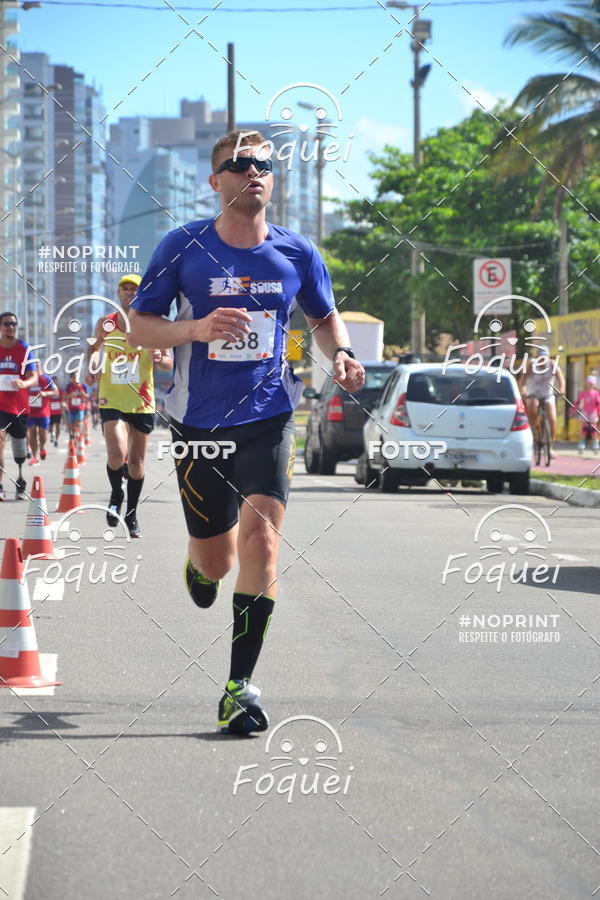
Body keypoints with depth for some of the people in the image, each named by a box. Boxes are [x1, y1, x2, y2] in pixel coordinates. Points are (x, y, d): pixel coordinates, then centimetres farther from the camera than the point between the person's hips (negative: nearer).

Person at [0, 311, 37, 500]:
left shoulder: (24, 349, 1)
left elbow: (34, 377, -4)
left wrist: (24, 383, -25)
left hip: (20, 406, 1)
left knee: (20, 453, 12)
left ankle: (20, 478, 40)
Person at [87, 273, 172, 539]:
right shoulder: (106, 324, 3)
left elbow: (169, 363, 3)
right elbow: (95, 348, 19)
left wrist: (160, 359, -20)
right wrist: (93, 365, -2)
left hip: (142, 402, 1)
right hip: (112, 400, -1)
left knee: (136, 461, 8)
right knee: (117, 455, -19)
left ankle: (132, 515, 24)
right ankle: (116, 496, 10)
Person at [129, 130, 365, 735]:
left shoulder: (296, 254, 2)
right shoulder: (184, 248, -4)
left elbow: (325, 318, 18)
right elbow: (138, 324, -1)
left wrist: (340, 355, -5)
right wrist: (194, 329, -20)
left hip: (268, 417, 0)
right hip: (198, 421, 0)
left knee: (260, 534, -19)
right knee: (216, 561, 7)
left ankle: (240, 685, -13)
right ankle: (198, 564, 49)